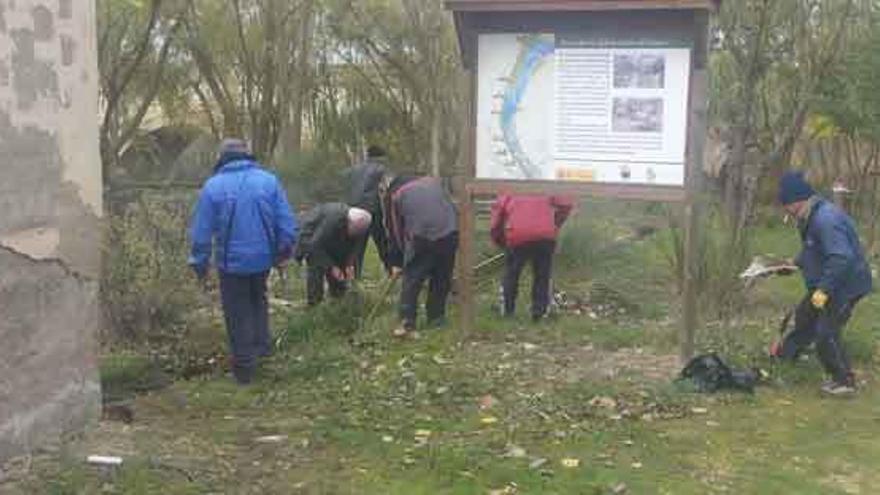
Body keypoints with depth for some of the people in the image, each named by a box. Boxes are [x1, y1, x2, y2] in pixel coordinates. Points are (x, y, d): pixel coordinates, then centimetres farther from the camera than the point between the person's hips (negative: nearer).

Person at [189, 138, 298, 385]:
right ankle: (262, 344, 27)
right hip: (263, 258, 2)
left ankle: (244, 365, 17)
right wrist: (283, 252, 12)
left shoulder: (213, 186, -7)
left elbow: (201, 231, -5)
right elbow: (287, 223, -2)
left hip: (231, 261, -2)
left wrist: (200, 263, 6)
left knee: (238, 314, 10)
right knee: (258, 301, 28)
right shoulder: (269, 180, -2)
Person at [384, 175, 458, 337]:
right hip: (449, 234, 3)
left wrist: (396, 263, 23)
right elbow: (451, 208, 24)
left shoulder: (395, 195, 16)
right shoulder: (434, 182, 26)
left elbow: (395, 231, 17)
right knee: (442, 279, 18)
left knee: (412, 280, 7)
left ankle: (407, 322, 2)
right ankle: (436, 318, 26)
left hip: (421, 238, -3)